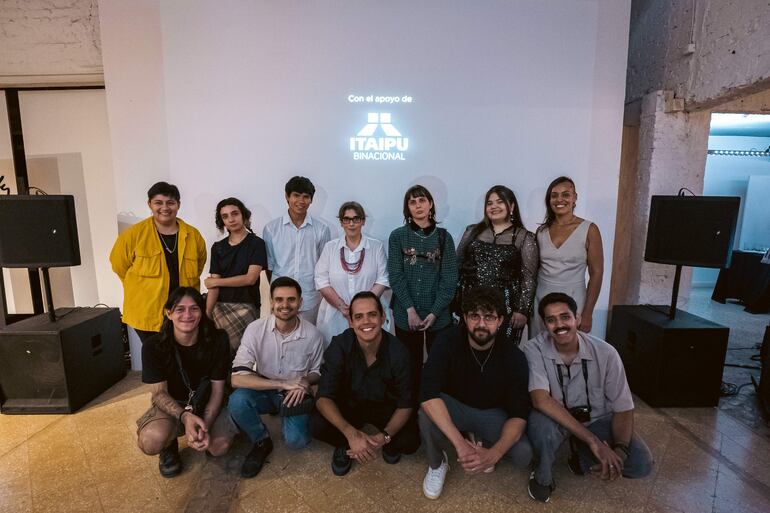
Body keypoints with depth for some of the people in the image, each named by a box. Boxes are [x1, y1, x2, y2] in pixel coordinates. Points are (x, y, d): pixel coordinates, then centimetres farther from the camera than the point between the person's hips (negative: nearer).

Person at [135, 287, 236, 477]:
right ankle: (169, 445, 7)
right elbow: (159, 393, -14)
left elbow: (217, 389, -12)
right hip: (171, 405, 0)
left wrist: (206, 426, -27)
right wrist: (184, 416, -34)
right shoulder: (153, 346, -17)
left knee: (219, 447, -24)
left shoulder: (217, 340, -17)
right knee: (151, 442, -31)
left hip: (208, 404, 1)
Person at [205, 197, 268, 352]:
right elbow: (213, 286, 4)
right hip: (220, 306, 4)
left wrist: (215, 281, -2)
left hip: (246, 307, -4)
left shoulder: (256, 243, -2)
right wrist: (207, 313, -9)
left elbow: (250, 278, -10)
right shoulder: (217, 247, 11)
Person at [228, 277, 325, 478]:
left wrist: (304, 382, -22)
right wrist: (283, 383, -30)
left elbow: (317, 373, 2)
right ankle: (261, 441, -1)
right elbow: (237, 378, -24)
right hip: (264, 391, 0)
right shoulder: (255, 329, -18)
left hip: (296, 394, 0)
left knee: (296, 440, -22)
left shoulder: (313, 334, -15)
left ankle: (285, 417, 14)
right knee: (237, 401, -31)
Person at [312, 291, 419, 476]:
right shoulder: (340, 346, -25)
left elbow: (405, 404, -16)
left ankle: (389, 445, 12)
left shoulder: (398, 351, -25)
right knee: (318, 424, -28)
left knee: (410, 441, -25)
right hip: (349, 404, 0)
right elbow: (323, 397, -25)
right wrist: (351, 434, -41)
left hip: (385, 407, 0)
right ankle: (345, 445, 6)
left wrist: (385, 437, -34)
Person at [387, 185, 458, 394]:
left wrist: (434, 312, -11)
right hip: (405, 314, 0)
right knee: (411, 366, 10)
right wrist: (410, 310, -13)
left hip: (438, 315, 1)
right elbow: (395, 276, -5)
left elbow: (449, 279, -2)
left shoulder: (444, 237, 2)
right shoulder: (397, 236, 1)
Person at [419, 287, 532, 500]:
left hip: (492, 413, 2)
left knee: (523, 455, -24)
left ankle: (484, 441, 12)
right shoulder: (447, 341, -25)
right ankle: (436, 464, 1)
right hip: (453, 406, -1)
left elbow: (519, 414, -20)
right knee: (427, 414, -34)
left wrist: (493, 454, -38)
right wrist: (460, 444, -43)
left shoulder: (514, 356, -20)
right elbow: (428, 395, -35)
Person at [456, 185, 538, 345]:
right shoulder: (472, 231, 11)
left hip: (505, 307, -2)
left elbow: (529, 278, -2)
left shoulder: (525, 238, 3)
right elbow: (457, 265, 12)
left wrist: (522, 310, -9)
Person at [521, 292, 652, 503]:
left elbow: (623, 408, -11)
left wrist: (620, 450, -29)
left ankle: (582, 455, 11)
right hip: (556, 419, -3)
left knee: (641, 463, -19)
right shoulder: (534, 349, -25)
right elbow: (540, 399, -36)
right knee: (541, 422, -37)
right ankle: (542, 477, -4)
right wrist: (593, 440, -38)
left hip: (597, 419, 3)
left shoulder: (605, 353, -18)